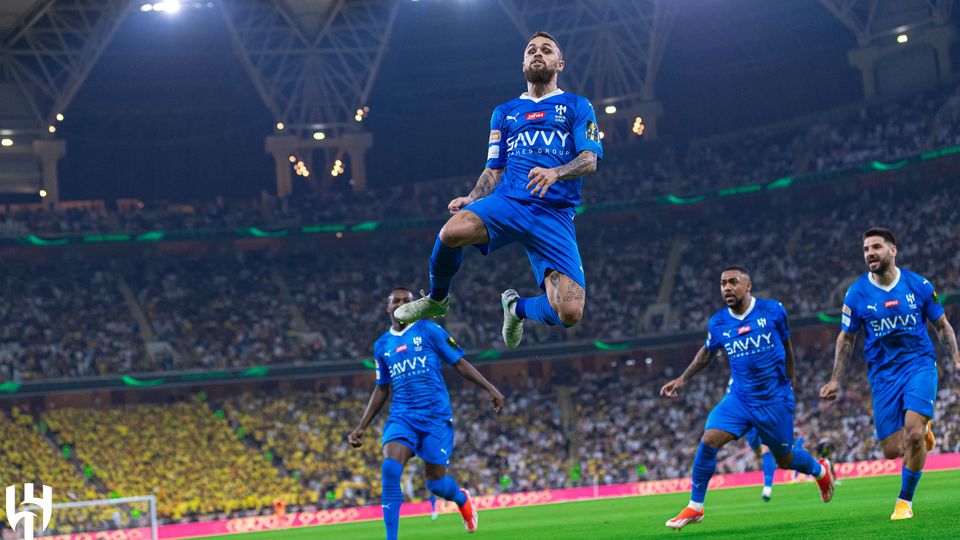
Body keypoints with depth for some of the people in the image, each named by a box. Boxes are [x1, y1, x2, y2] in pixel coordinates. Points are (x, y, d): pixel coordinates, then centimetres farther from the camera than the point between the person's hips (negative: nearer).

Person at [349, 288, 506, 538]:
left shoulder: (429, 330, 2)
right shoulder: (382, 345, 13)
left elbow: (460, 363, 3)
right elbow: (381, 390, 22)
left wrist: (490, 388, -7)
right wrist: (361, 428, 19)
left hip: (436, 416, -3)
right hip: (401, 416, 3)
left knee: (436, 484, 0)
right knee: (390, 469, -22)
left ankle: (462, 499, 38)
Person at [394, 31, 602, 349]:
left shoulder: (577, 106, 15)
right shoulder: (505, 112, 25)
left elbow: (590, 160, 2)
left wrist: (556, 172, -19)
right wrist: (471, 199, 2)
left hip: (555, 214, -1)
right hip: (508, 201, 2)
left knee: (569, 314, -19)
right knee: (452, 232, -35)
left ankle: (517, 307, 18)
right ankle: (436, 300, -3)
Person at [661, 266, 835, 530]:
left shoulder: (773, 310, -7)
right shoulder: (718, 323, -1)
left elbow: (786, 345, 10)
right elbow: (707, 352, 19)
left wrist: (789, 381, 17)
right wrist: (682, 379, 12)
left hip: (774, 399, -2)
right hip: (739, 397, 2)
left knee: (785, 459, 8)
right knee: (708, 440, -17)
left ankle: (821, 470, 43)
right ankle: (695, 507, -5)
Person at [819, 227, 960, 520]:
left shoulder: (919, 285, -4)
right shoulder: (856, 293, -3)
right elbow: (846, 338, 9)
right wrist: (835, 380, 3)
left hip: (919, 364, -2)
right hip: (883, 373, 2)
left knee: (913, 434, -22)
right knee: (892, 450, -2)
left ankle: (905, 501, -3)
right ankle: (922, 429, 34)